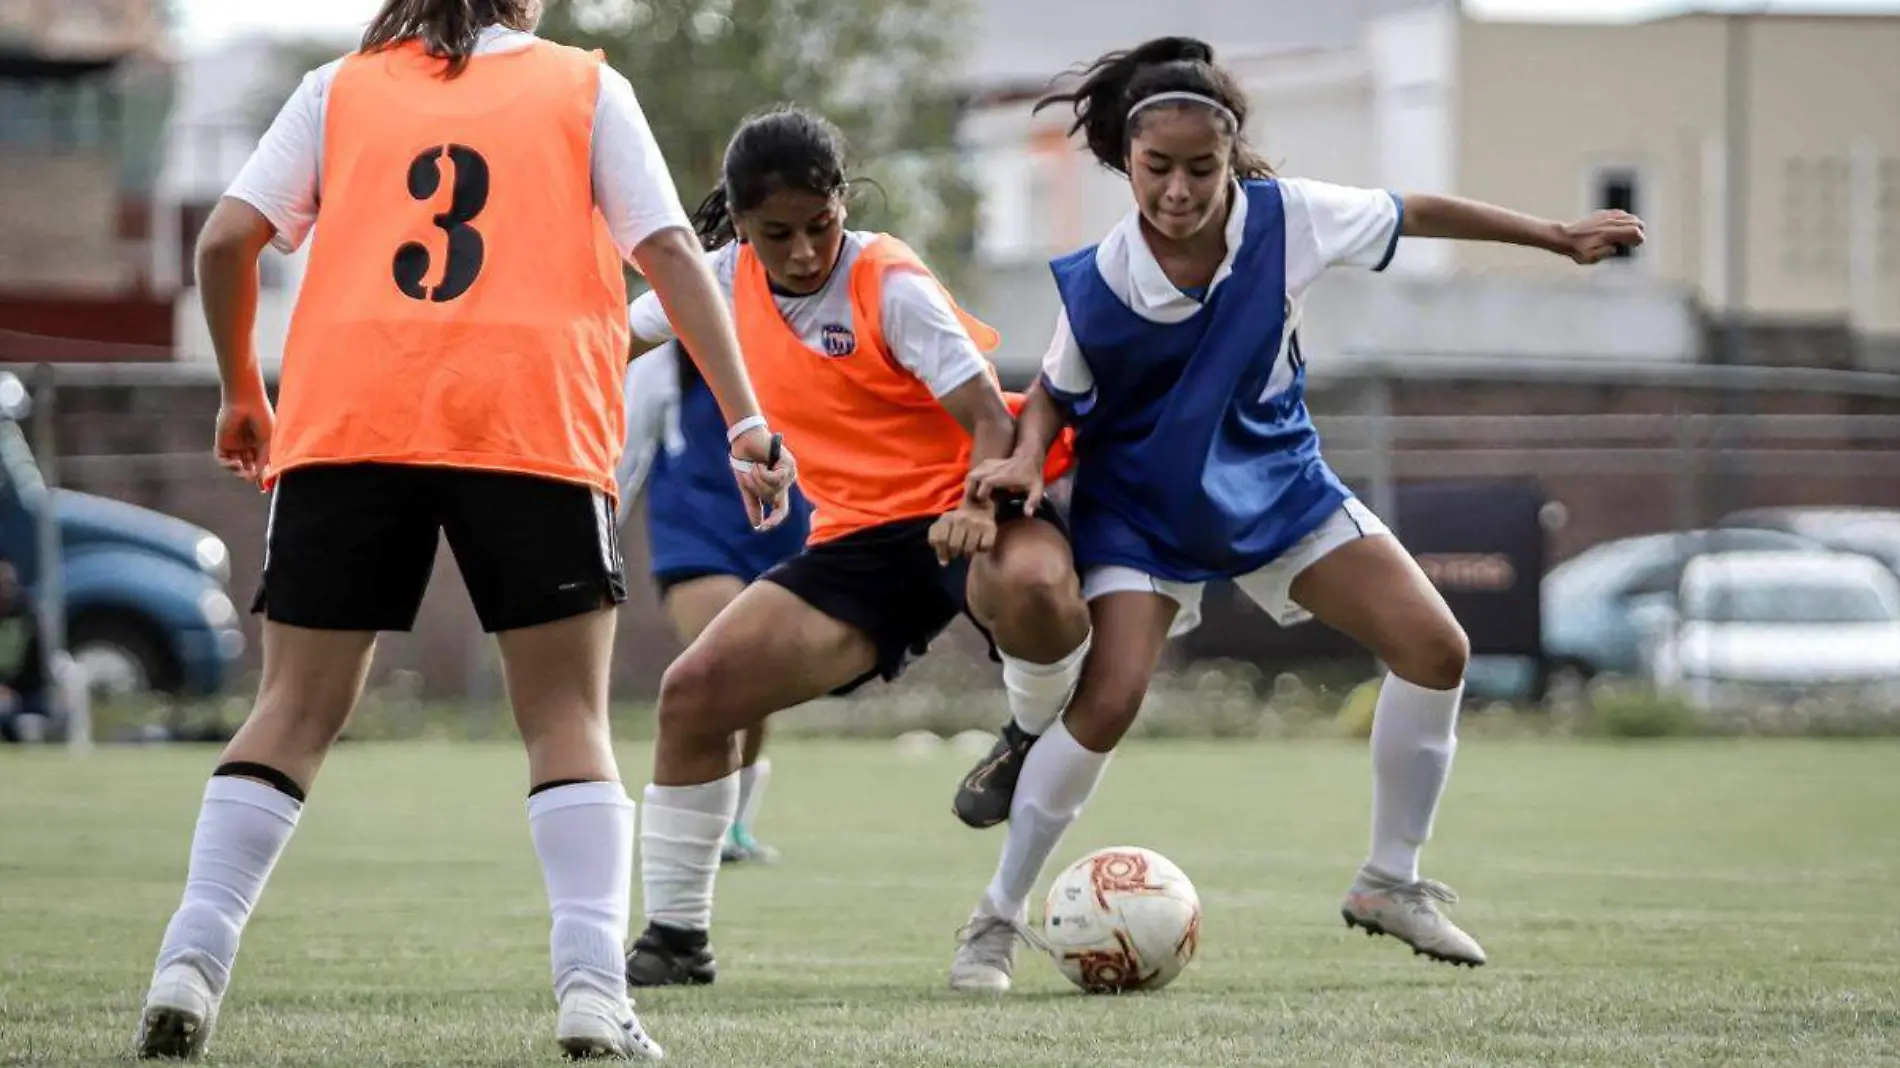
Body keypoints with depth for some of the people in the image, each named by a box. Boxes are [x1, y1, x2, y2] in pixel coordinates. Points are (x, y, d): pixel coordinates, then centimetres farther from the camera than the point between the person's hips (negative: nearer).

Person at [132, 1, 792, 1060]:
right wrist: (747, 422, 5)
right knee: (568, 714, 6)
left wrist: (242, 393, 24)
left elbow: (225, 241, 10)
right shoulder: (587, 89, 15)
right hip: (535, 426, -1)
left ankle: (191, 965, -3)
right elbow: (672, 253, 6)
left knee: (298, 709, 8)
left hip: (343, 423, 1)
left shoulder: (339, 88, 18)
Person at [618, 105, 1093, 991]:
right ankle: (675, 936, 5)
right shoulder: (727, 283, 2)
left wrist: (979, 507, -38)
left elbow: (993, 419, -20)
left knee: (1031, 588, -43)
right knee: (694, 691, -10)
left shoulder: (891, 287, -15)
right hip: (855, 541, 5)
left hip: (961, 509, -5)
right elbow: (621, 340, 20)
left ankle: (1040, 738, -7)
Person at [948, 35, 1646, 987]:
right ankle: (998, 920, -6)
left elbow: (1415, 215, -3)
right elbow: (1056, 393, -5)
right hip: (1141, 505, -4)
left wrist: (1560, 238, 4)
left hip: (1275, 482, 4)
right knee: (1107, 701, -22)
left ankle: (1391, 882, 12)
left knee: (1436, 651, -5)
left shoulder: (1285, 218, -20)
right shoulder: (1097, 285, -25)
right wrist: (1025, 459, -27)